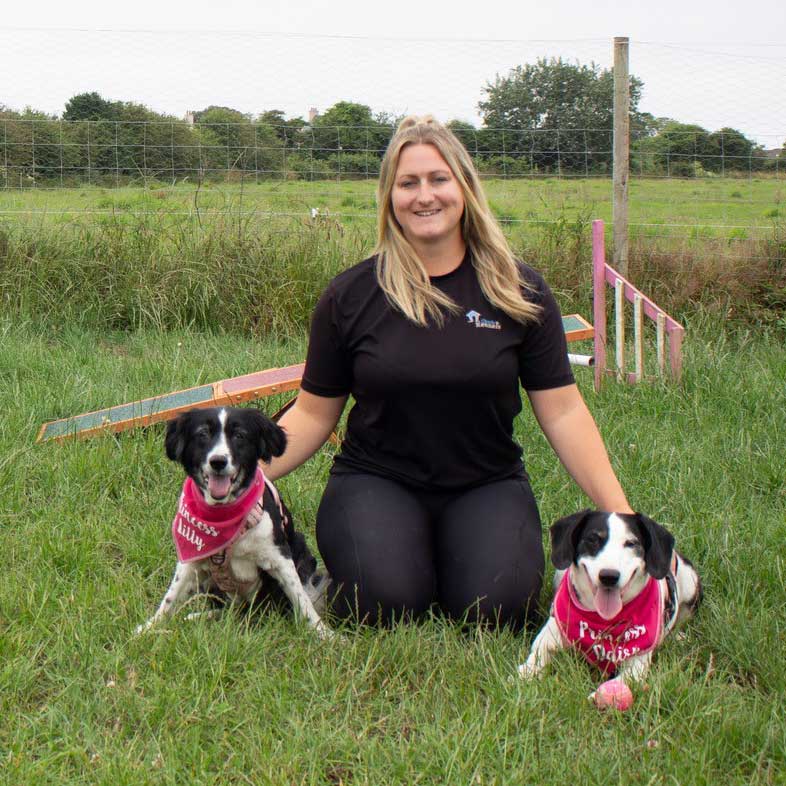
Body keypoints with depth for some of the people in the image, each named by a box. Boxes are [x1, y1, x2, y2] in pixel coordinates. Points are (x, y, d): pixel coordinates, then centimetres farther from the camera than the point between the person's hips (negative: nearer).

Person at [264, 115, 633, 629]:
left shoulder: (519, 291, 0)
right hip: (376, 480, 0)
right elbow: (314, 414, 4)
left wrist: (619, 511, -9)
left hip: (486, 485, 1)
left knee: (496, 608, -23)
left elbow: (562, 411, -1)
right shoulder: (351, 295, 0)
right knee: (386, 603, -26)